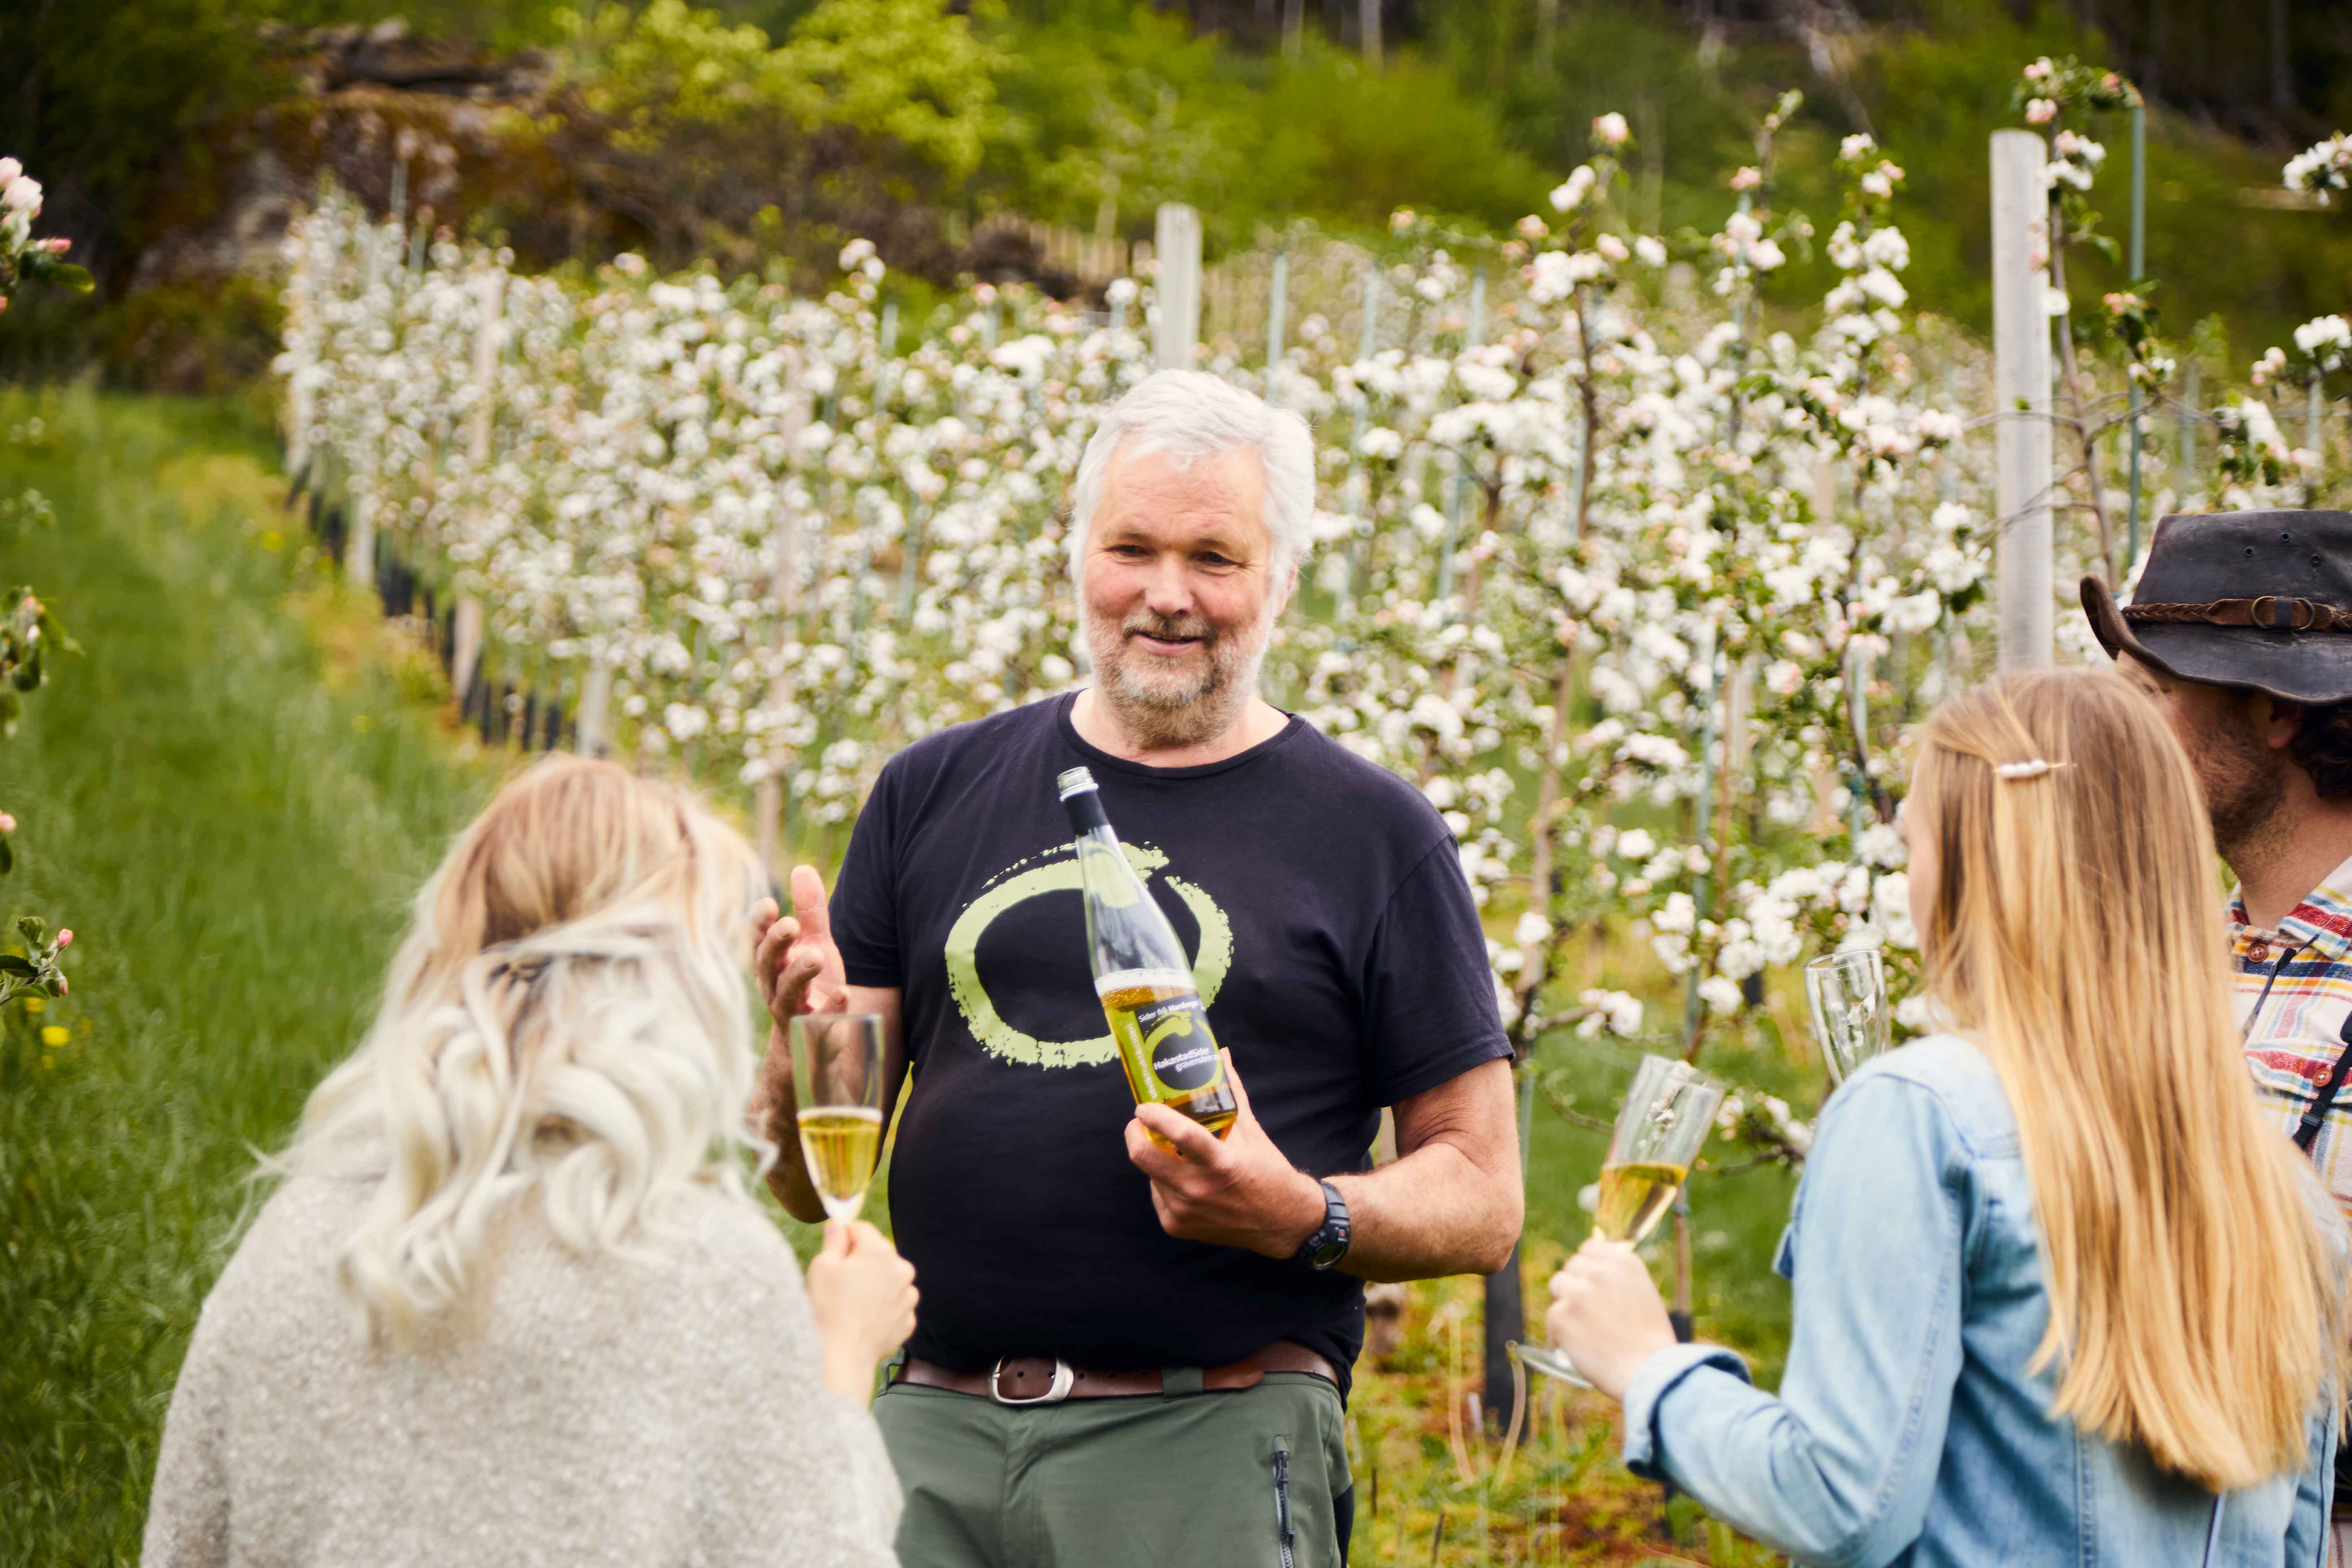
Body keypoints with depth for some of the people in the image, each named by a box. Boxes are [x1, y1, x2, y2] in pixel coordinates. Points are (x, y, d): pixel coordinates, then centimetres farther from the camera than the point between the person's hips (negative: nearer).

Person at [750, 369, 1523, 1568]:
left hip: (1210, 1445, -2)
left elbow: (1482, 1199, 5)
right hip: (928, 1430, 3)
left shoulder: (1371, 834, 5)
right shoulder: (934, 794, 12)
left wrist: (1305, 1219, -14)